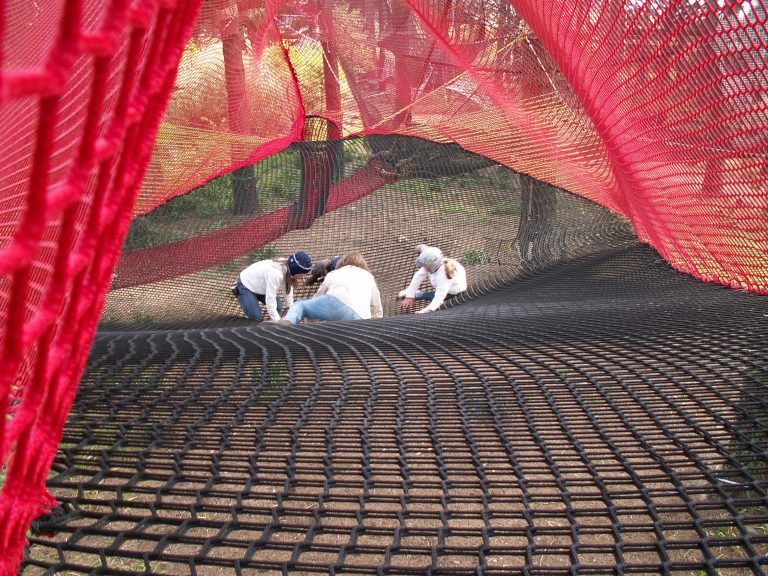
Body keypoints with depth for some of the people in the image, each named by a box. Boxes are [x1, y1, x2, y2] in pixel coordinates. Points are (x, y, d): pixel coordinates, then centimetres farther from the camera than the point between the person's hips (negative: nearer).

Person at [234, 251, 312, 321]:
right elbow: (270, 301, -38)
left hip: (258, 283, 7)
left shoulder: (289, 269, -17)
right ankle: (238, 291, 12)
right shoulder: (275, 274, -41)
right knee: (257, 318, -6)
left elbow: (289, 292, -4)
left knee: (278, 307, 0)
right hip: (246, 284, -7)